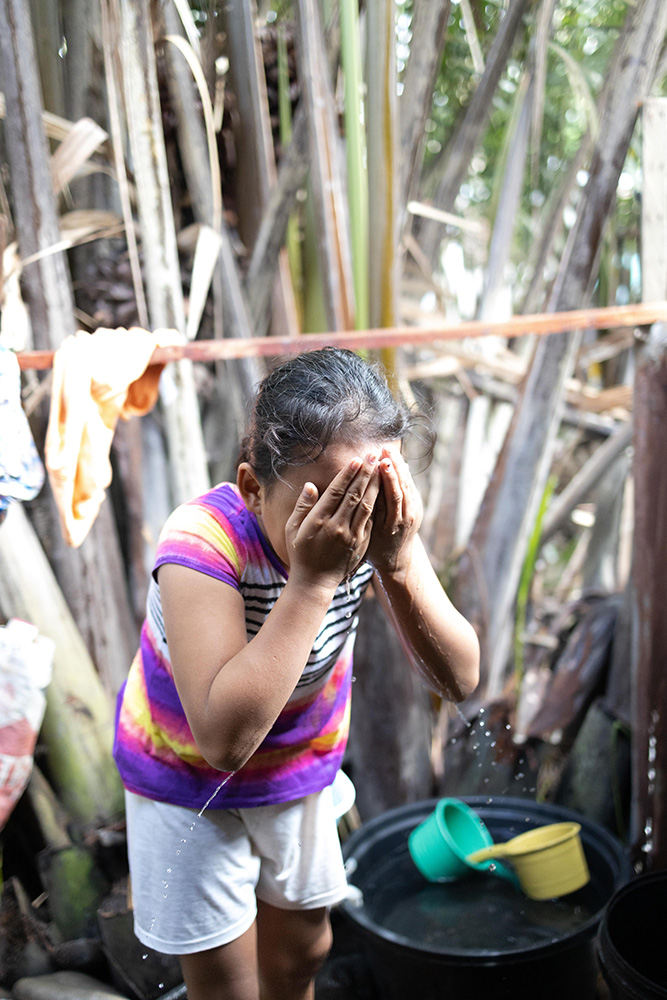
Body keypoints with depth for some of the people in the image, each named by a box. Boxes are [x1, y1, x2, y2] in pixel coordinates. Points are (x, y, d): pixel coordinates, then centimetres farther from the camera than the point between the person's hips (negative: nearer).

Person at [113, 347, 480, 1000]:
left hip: (300, 771, 4)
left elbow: (459, 680, -24)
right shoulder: (204, 539, -36)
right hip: (189, 776, -4)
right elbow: (225, 737, -44)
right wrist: (313, 577, -46)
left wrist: (397, 562, -39)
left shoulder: (375, 527, -22)